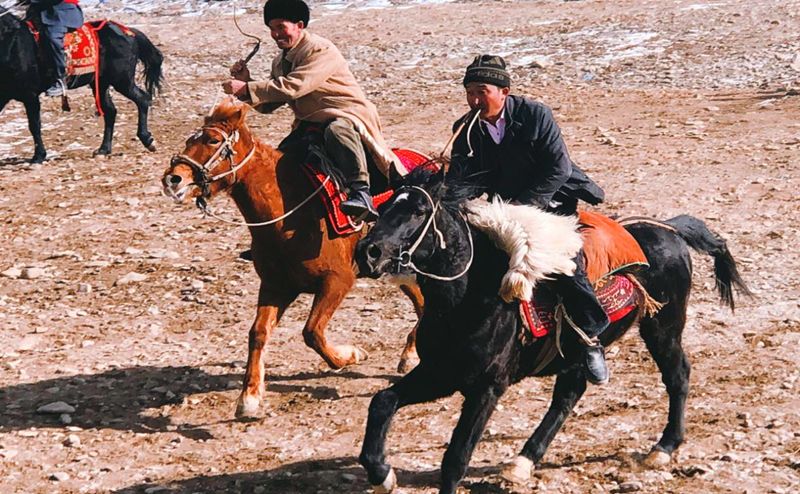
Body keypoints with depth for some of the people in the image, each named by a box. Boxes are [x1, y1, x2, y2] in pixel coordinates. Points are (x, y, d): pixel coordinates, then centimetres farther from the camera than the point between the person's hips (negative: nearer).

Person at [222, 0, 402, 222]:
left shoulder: (320, 49, -16)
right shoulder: (280, 62, 12)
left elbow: (294, 87, -28)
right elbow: (268, 105, 16)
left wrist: (246, 88, -27)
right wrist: (246, 82, -3)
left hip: (349, 115, -9)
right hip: (310, 124, 9)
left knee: (337, 131, -41)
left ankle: (360, 192, -46)